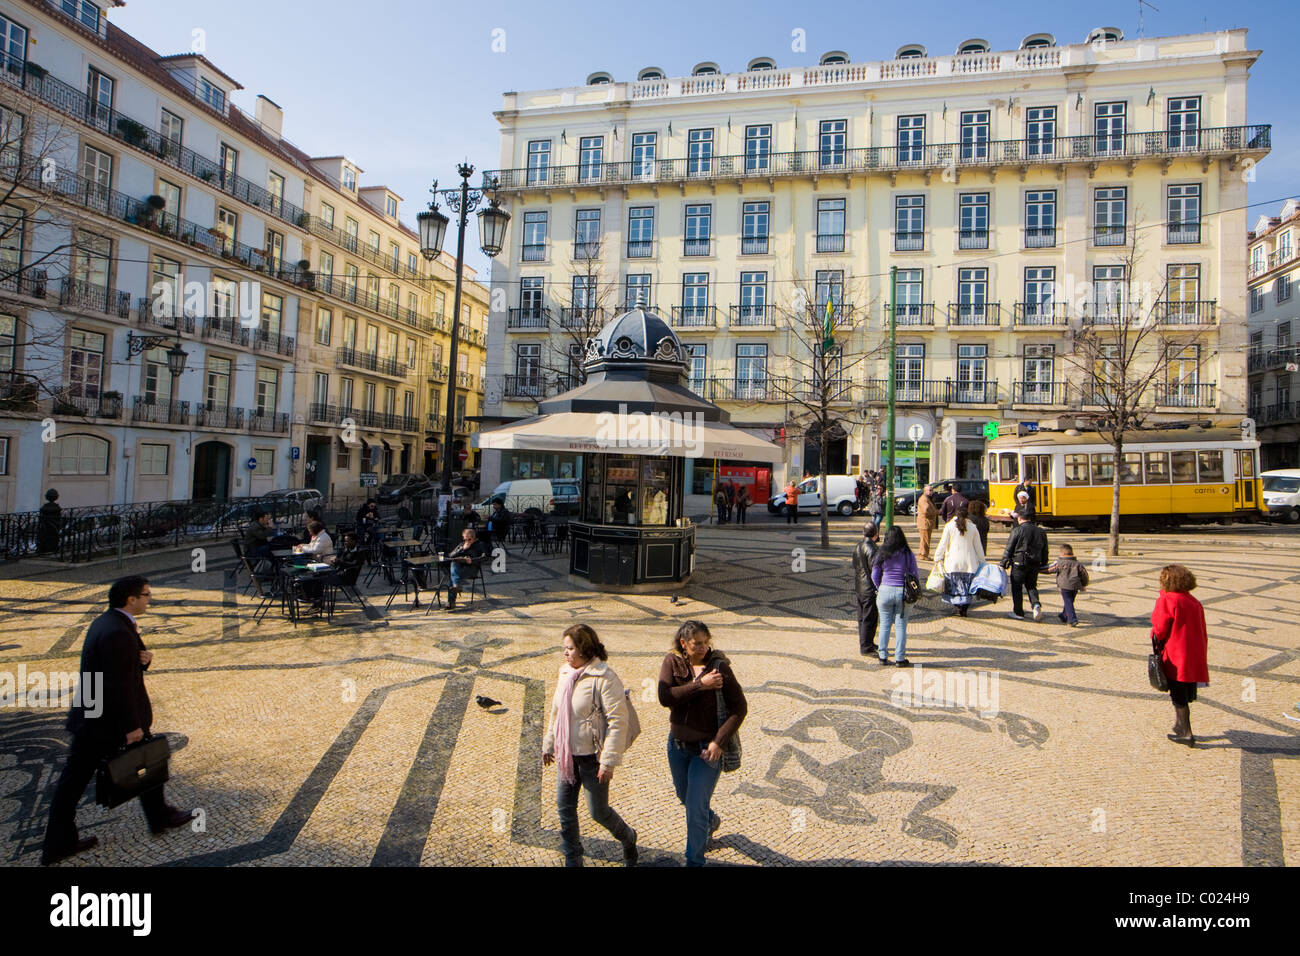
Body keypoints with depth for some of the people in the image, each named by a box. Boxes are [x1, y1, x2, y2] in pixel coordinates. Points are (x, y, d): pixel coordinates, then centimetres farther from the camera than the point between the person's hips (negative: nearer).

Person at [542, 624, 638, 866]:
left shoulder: (604, 678, -21)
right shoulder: (566, 673, 3)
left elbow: (618, 721, -21)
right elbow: (556, 713, 15)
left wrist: (609, 761, -22)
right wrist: (548, 745, 19)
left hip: (592, 756, -7)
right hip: (567, 755, 7)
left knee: (598, 812, 7)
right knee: (564, 807, 12)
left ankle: (628, 839, 35)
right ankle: (572, 859, 30)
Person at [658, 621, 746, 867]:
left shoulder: (719, 666, -16)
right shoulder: (672, 662, -8)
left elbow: (740, 707, -14)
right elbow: (665, 697, -22)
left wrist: (718, 742, -21)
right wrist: (700, 685, -28)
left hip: (707, 747, -4)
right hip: (677, 744, 4)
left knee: (696, 808, -1)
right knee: (684, 796, 24)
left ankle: (694, 861, 20)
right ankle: (711, 820, 55)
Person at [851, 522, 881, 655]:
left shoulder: (858, 546, 8)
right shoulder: (872, 549, -20)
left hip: (859, 587, 9)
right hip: (870, 589, -9)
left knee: (862, 617, 17)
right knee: (870, 619, -1)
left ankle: (864, 643, 29)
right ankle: (866, 648, 4)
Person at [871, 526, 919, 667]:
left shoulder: (882, 554, -3)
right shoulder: (908, 554, -4)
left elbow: (875, 575, 2)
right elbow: (915, 575, 1)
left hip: (885, 591, 0)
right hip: (902, 592, 0)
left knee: (884, 625, 10)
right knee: (901, 626, 7)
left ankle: (883, 657, 15)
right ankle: (900, 658, 11)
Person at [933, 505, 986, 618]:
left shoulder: (949, 526, 0)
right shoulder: (973, 527, 5)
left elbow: (943, 544, 0)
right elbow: (978, 547, 9)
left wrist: (937, 558, 8)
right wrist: (982, 562, 17)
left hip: (953, 562, -1)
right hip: (969, 562, 2)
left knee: (954, 586, 6)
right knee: (967, 586, 9)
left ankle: (959, 608, 2)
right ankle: (965, 609, 8)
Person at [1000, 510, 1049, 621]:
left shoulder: (1017, 530, -10)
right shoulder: (1041, 532, 6)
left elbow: (1009, 548, -8)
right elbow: (1045, 550, 13)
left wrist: (1004, 562, -1)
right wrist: (1043, 564, 23)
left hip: (1019, 563, -5)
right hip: (1035, 564, 5)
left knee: (1017, 588, 6)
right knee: (1031, 585, 19)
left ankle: (1018, 612, 11)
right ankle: (1036, 604, -7)